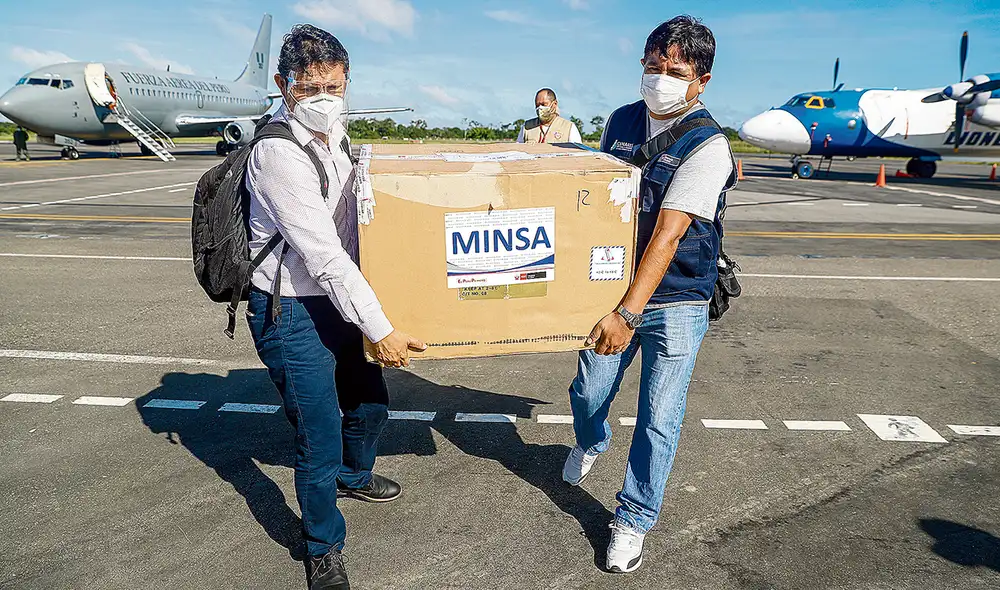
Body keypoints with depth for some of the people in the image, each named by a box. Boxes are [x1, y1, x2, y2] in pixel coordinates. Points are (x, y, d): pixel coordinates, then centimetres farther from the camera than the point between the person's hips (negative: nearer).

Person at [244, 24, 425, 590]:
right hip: (292, 315, -8)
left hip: (338, 302, 8)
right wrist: (379, 329, -24)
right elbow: (322, 254, -25)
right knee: (319, 438, 1)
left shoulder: (338, 140, 6)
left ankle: (354, 475, 54)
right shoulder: (278, 153, -21)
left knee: (370, 404, 22)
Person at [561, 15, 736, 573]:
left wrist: (628, 314, -30)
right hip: (615, 288, 4)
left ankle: (633, 521, 23)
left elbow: (667, 234, -24)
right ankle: (591, 444, 48)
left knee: (658, 418, 2)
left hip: (677, 303, -4)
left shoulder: (708, 145, -15)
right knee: (588, 392, 11)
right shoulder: (621, 121, 3)